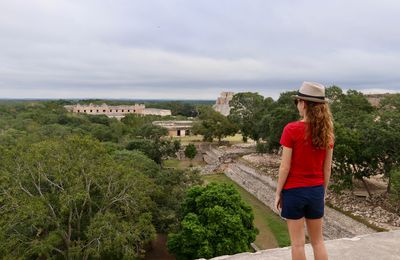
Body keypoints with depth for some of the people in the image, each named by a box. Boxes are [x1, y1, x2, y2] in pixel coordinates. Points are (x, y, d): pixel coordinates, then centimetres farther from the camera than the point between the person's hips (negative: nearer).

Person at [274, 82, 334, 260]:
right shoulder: (326, 131, -2)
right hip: (315, 191, 5)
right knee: (318, 241, 19)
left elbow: (285, 167, -15)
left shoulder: (291, 129, -17)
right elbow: (327, 168, 3)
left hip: (294, 191, -5)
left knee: (297, 243, 9)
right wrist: (323, 192, 15)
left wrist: (278, 193, -4)